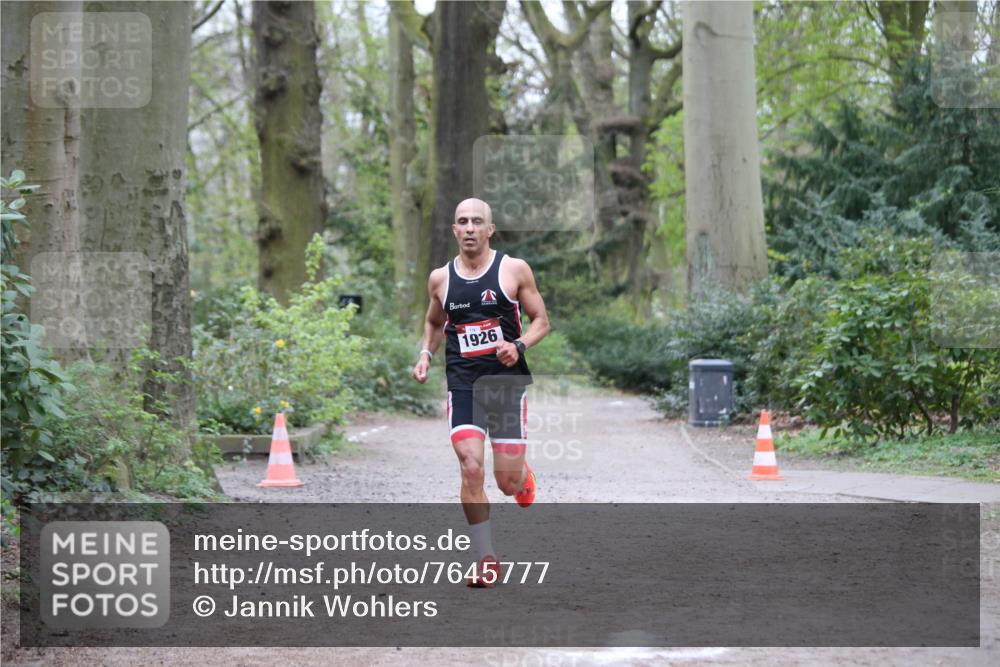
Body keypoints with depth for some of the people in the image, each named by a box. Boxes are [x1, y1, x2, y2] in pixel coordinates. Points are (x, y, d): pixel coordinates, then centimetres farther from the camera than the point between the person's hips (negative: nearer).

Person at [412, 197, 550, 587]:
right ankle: (486, 562, -4)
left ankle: (524, 476, 42)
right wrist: (425, 355, 5)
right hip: (463, 384, 1)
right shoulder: (440, 278, 5)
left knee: (508, 482, 2)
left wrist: (518, 346, -15)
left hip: (507, 382, -1)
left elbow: (541, 321, 3)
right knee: (471, 470, -15)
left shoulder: (514, 270, -2)